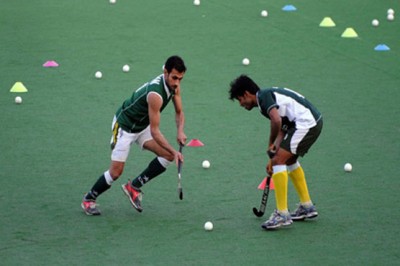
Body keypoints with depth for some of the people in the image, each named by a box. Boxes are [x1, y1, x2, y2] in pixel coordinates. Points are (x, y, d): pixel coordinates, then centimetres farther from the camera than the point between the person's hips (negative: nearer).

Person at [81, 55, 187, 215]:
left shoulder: (174, 86, -12)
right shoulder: (155, 94, -37)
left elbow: (179, 112, 4)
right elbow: (155, 132, -33)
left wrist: (180, 131, -16)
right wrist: (174, 151, -37)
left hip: (142, 126, 8)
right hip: (124, 126, -8)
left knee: (168, 156, -10)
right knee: (116, 172, -8)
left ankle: (134, 187, 4)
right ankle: (88, 199, 17)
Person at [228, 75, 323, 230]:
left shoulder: (264, 96, -8)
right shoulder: (270, 96, 22)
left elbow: (276, 120, -25)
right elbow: (282, 129, 25)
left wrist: (271, 144, -9)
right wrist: (274, 157, 23)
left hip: (306, 122, -10)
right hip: (314, 121, 10)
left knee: (279, 161, -12)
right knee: (289, 160, 25)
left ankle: (282, 214, -13)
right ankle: (307, 207, 34)